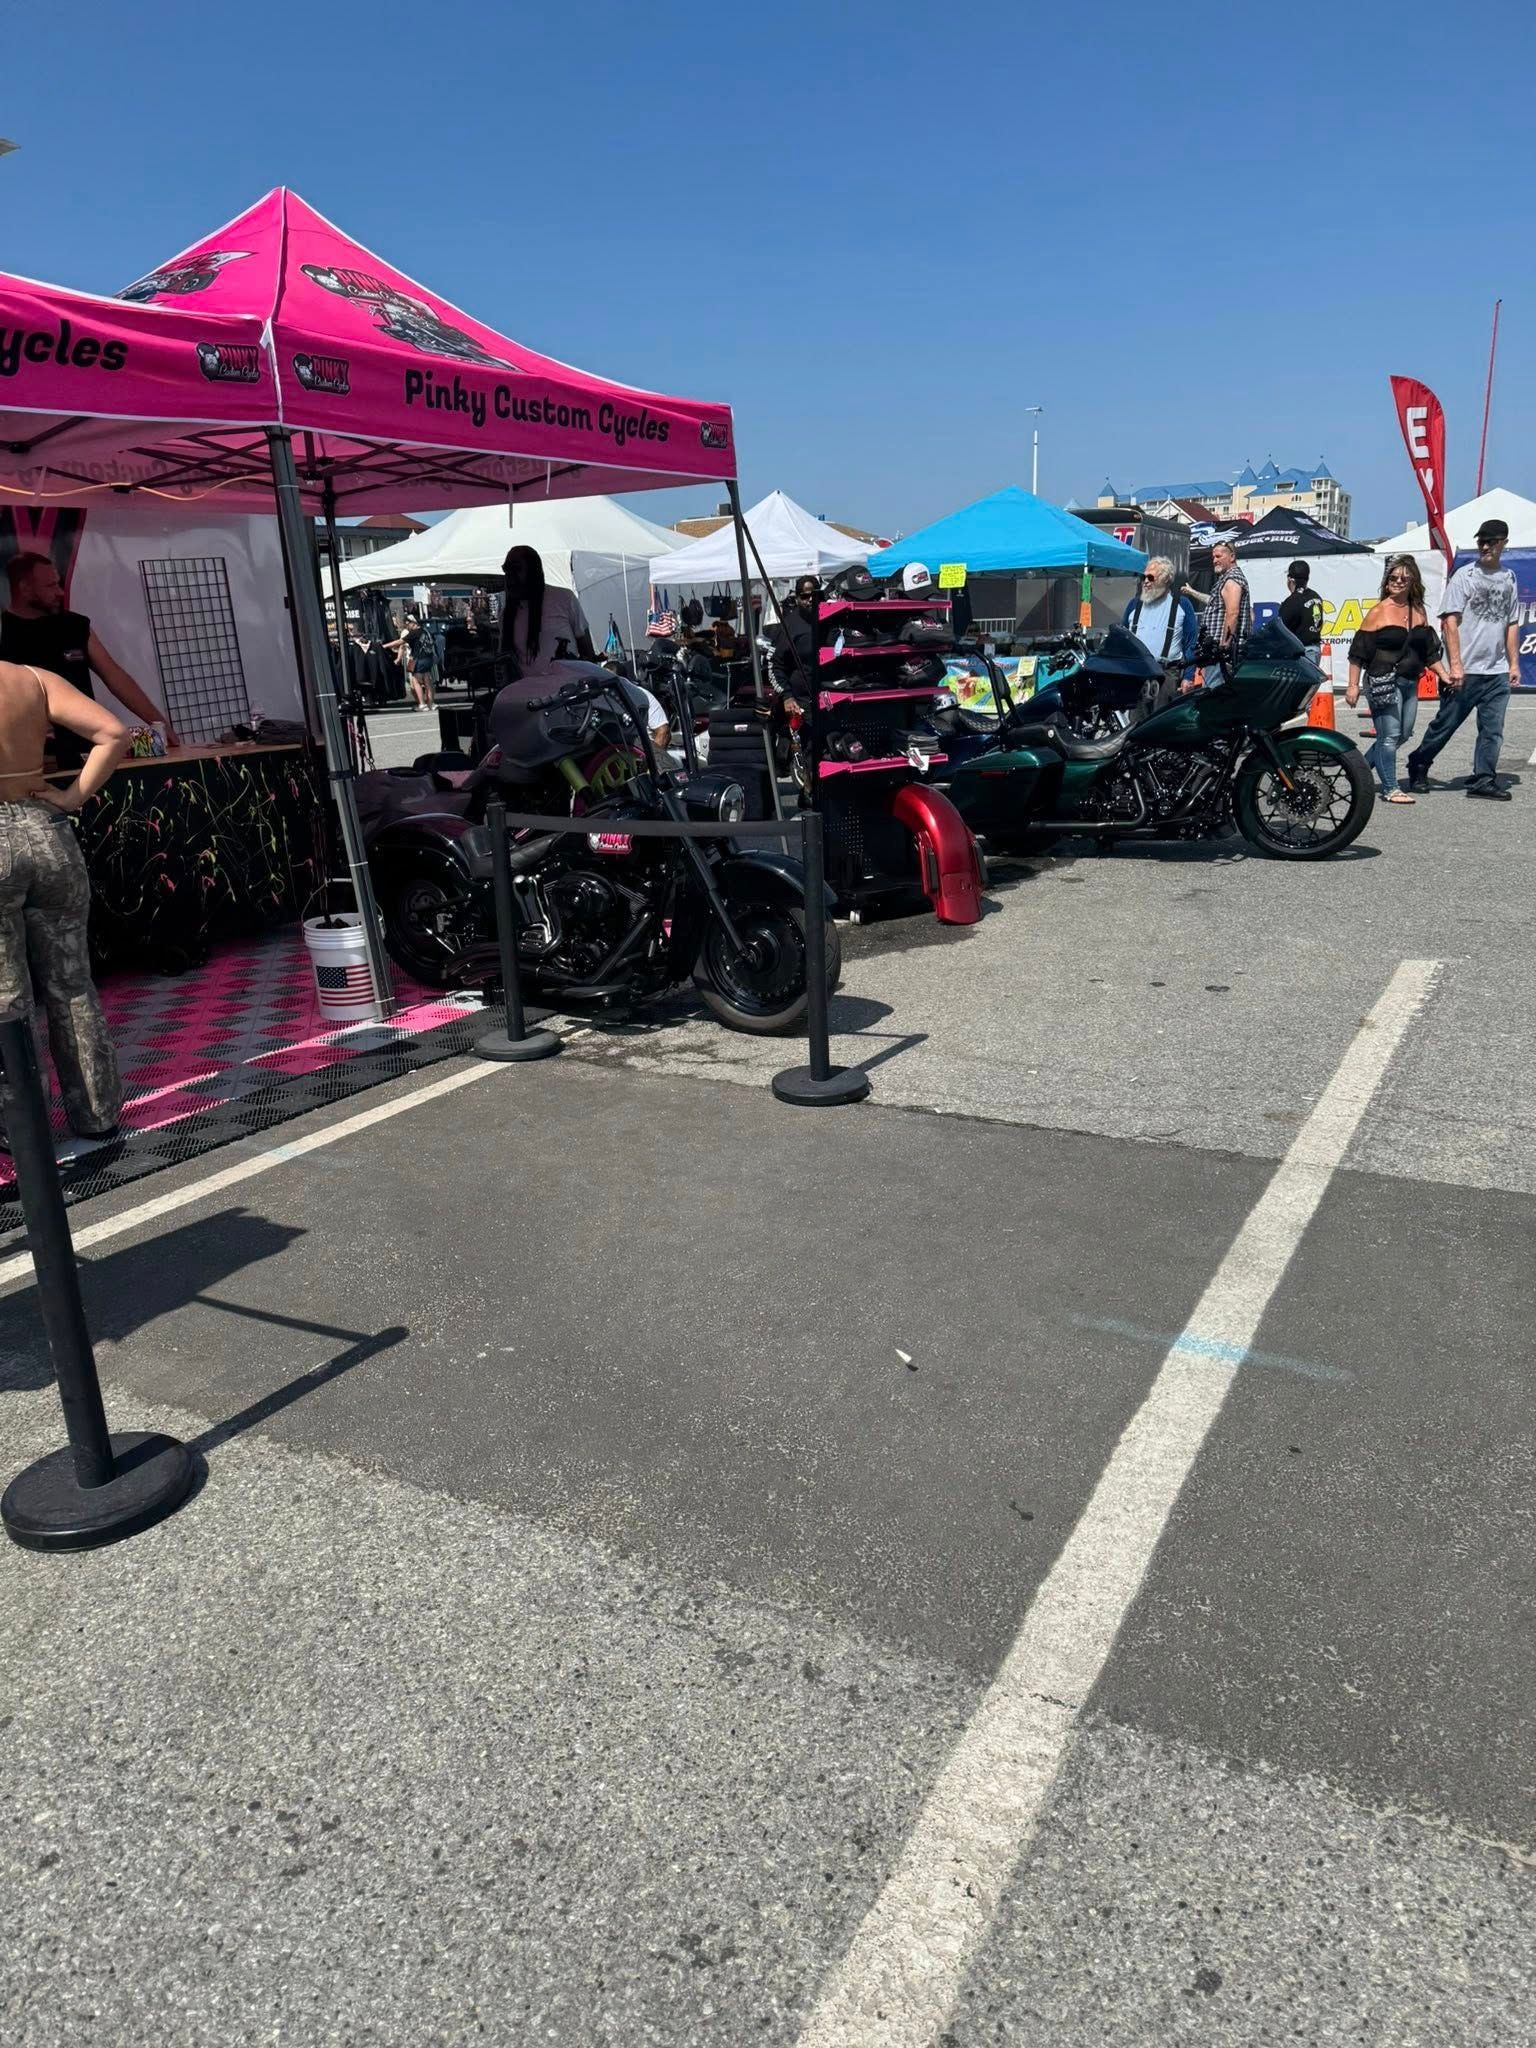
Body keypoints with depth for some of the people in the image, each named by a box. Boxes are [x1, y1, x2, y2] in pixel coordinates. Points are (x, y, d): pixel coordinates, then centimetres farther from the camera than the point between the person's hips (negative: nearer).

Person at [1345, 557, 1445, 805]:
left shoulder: (1419, 612, 12)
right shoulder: (1379, 612, -5)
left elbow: (1429, 650, 18)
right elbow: (1359, 650, -7)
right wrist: (1353, 685, -11)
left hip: (1410, 682, 7)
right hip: (1383, 681, -7)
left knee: (1403, 734, 12)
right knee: (1390, 735, -6)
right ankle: (1390, 788, 3)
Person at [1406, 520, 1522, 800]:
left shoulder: (1509, 578, 13)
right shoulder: (1465, 575, -3)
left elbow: (1512, 624, 18)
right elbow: (1450, 621, -9)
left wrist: (1514, 663, 12)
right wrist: (1455, 665, -15)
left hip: (1497, 673, 5)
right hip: (1465, 671, -5)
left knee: (1492, 729, 1)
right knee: (1445, 724, 3)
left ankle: (1483, 779, 6)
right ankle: (1418, 767, 20)